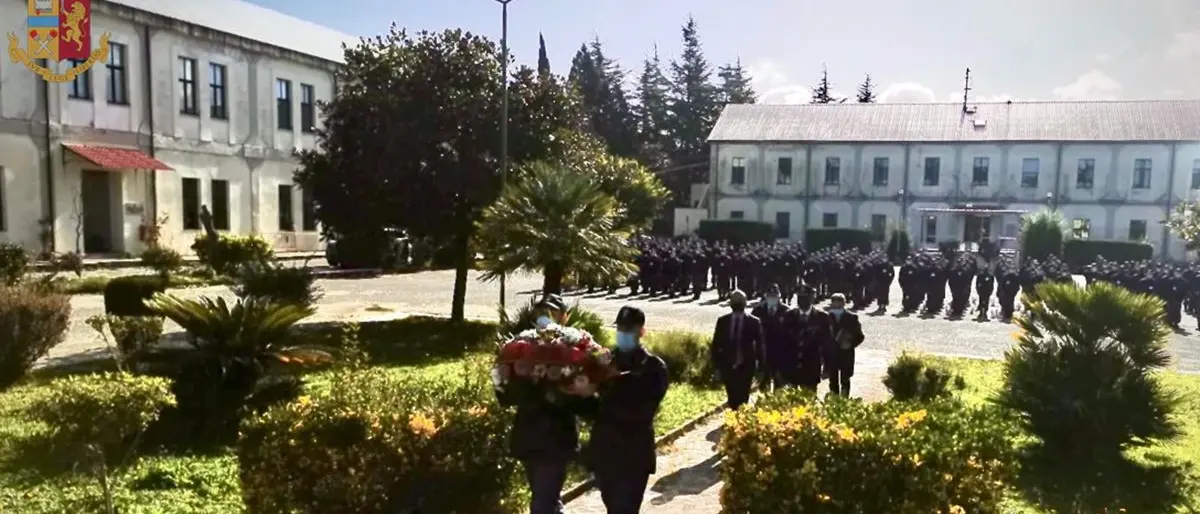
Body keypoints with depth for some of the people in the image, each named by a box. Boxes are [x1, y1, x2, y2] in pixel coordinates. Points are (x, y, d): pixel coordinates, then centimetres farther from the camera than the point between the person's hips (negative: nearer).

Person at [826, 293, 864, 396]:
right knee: (833, 381, 7)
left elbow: (860, 336, 2)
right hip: (831, 354, 1)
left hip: (846, 354, -1)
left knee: (845, 381, 5)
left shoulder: (852, 318, -1)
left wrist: (851, 344, -13)